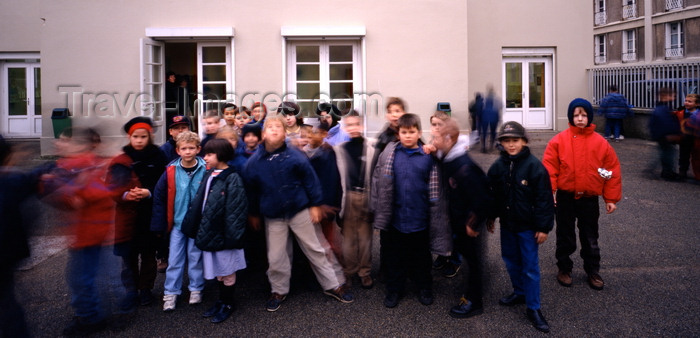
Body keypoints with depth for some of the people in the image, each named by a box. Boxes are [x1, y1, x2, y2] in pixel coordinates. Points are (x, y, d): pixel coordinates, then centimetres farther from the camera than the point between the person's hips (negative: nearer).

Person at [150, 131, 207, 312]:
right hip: (177, 222, 1)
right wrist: (159, 226, -2)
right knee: (174, 259, 7)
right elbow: (159, 197, -2)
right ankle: (170, 293, 19)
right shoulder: (171, 172, -6)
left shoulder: (205, 171, -8)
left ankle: (196, 289, 26)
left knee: (195, 257, 12)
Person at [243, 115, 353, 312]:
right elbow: (251, 190, 7)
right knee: (276, 257, 8)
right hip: (273, 216, 1)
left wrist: (315, 205, -5)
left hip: (300, 211, -1)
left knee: (315, 250, 9)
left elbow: (310, 180, -5)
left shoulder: (295, 156, -11)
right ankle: (279, 291, 31)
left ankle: (332, 286, 23)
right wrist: (253, 214, 13)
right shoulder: (254, 162, -5)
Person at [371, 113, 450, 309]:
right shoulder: (389, 153, -2)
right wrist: (378, 210, -2)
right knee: (394, 256, 14)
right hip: (395, 217, 1)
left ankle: (424, 288, 36)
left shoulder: (428, 157, -5)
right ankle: (394, 289, 31)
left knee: (421, 256, 16)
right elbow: (378, 180, 1)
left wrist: (434, 212, -3)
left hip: (419, 218, 0)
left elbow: (435, 188, -1)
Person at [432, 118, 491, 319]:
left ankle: (473, 302, 23)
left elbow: (480, 199, -28)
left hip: (469, 223, -9)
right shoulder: (448, 160, 0)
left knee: (473, 259, 7)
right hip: (457, 220, 9)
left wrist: (472, 223, -19)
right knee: (462, 250, 20)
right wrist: (452, 216, 11)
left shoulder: (464, 167, -29)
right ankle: (472, 294, 38)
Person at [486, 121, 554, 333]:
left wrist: (543, 227, -14)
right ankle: (520, 292, 39)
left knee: (530, 267, 2)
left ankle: (533, 308, 13)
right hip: (507, 224, 5)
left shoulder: (534, 166, -15)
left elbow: (544, 199, -14)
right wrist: (490, 217, 14)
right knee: (511, 260, 18)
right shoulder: (498, 166, 0)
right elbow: (492, 194, 10)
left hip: (528, 226, -5)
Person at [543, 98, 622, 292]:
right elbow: (549, 167, -9)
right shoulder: (559, 141, -7)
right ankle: (564, 269, 29)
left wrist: (611, 198, 2)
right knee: (565, 237, 12)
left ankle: (593, 272, 31)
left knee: (590, 239, 15)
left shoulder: (600, 143, -2)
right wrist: (549, 191, -16)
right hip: (565, 198, -1)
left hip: (590, 199, 1)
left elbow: (612, 171, 2)